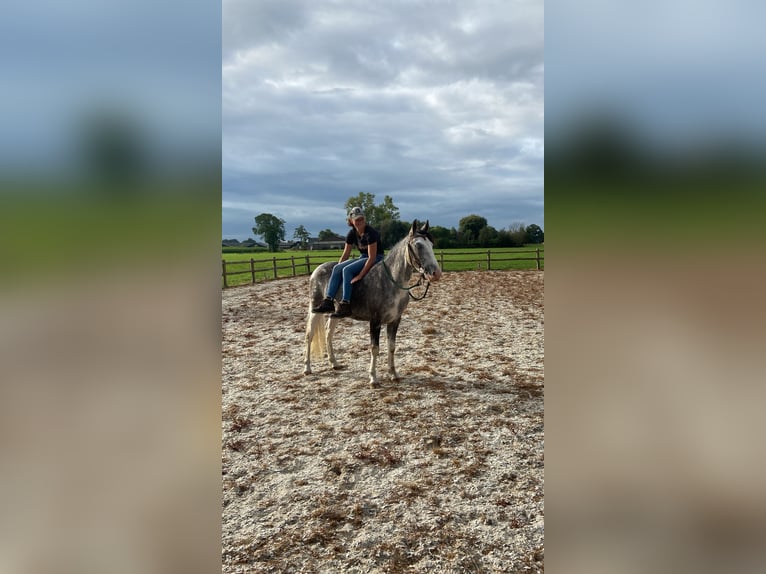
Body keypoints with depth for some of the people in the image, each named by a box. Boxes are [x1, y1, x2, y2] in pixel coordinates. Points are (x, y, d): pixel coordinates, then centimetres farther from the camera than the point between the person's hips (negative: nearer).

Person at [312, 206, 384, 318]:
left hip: (376, 258, -7)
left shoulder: (370, 232, -21)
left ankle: (345, 305, -30)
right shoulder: (352, 234, 1)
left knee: (347, 270, -28)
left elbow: (372, 258, -25)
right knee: (337, 268, -13)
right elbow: (345, 254, 9)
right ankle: (328, 301, -18)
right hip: (363, 257, 8)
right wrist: (339, 267, -2)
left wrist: (360, 275, -29)